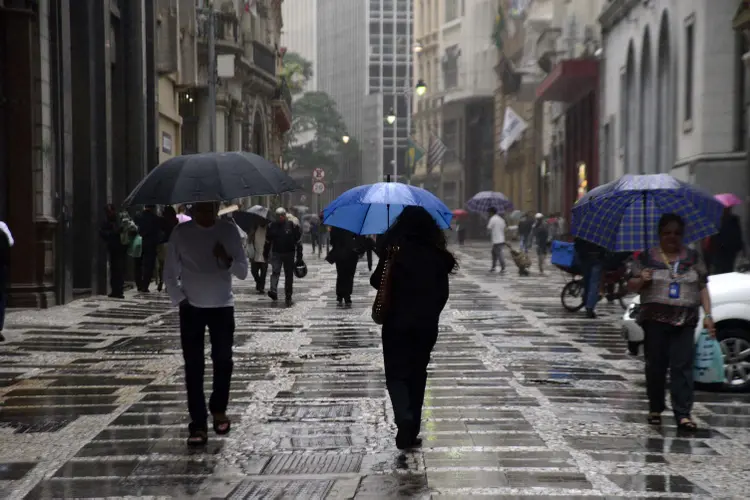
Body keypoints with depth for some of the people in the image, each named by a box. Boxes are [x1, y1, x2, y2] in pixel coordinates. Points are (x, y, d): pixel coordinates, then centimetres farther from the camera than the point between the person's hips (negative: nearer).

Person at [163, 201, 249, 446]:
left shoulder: (228, 230, -3)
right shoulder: (181, 232, -4)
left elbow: (243, 272, -4)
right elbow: (170, 273, 2)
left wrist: (228, 260, -23)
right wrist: (179, 299, -9)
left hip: (222, 306, 1)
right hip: (191, 308, 0)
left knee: (223, 361, 4)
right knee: (193, 366, -2)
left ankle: (218, 409, 27)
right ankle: (198, 424, 1)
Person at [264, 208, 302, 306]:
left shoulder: (293, 225, -2)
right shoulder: (272, 226, 5)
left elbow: (298, 241, 0)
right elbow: (268, 241, 14)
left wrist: (299, 255, -4)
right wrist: (265, 255, 14)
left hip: (289, 254, -1)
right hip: (276, 253, 1)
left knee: (289, 275, 5)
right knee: (275, 272, -17)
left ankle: (288, 297, 13)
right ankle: (273, 292, -29)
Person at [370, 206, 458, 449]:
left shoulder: (394, 251, -9)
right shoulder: (437, 256, -1)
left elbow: (377, 282, -5)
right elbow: (443, 292, 4)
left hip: (397, 323, -3)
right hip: (426, 325, 3)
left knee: (396, 375, 4)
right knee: (417, 376, 13)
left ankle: (405, 421, -21)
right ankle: (411, 432, 15)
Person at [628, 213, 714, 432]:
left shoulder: (693, 258, 11)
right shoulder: (647, 258, 6)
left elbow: (702, 287, 12)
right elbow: (631, 286, 8)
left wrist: (708, 315, 4)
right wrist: (641, 280, -14)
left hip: (685, 322, 0)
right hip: (655, 320, 0)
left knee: (682, 366, -7)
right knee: (656, 365, 4)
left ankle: (683, 414, -9)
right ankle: (655, 409, 17)